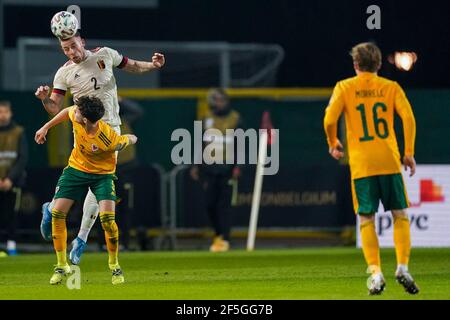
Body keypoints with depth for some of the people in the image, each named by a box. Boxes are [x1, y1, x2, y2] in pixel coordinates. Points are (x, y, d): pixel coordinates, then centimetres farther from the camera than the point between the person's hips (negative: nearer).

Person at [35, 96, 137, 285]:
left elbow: (131, 139, -16)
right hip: (76, 168, 5)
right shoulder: (75, 116, -23)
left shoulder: (109, 140, -36)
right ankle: (61, 266, 9)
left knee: (107, 218, -21)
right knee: (57, 213, -5)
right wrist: (46, 128, 8)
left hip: (102, 174, -5)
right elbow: (66, 112, 2)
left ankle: (114, 265, 2)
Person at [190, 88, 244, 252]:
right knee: (210, 203, 0)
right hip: (208, 168, 3)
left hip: (227, 169, -3)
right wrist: (195, 165, 10)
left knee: (224, 203, -5)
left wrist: (237, 166, -9)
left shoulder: (236, 119, 0)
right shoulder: (207, 118, 8)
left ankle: (224, 239, -3)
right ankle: (218, 234, 18)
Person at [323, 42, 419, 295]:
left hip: (361, 163, 0)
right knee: (400, 216, 8)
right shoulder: (391, 87, 8)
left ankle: (376, 273, -7)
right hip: (389, 161, 0)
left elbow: (330, 120, -6)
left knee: (367, 220, 3)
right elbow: (408, 118, -5)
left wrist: (333, 144, 12)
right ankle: (403, 267, -6)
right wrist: (409, 153, 2)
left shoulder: (344, 87, 5)